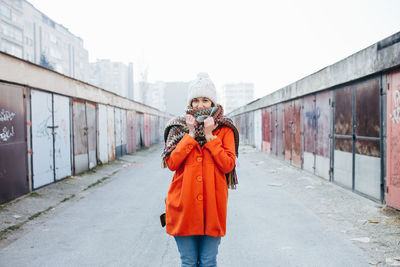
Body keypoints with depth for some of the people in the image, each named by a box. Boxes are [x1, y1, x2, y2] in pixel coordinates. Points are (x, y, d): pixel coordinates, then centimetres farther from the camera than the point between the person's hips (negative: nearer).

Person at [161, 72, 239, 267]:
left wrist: (209, 136, -11)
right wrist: (191, 134, -10)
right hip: (184, 204, 1)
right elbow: (171, 163, -6)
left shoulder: (224, 129, 4)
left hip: (212, 204, 0)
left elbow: (228, 165, -8)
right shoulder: (179, 126, 6)